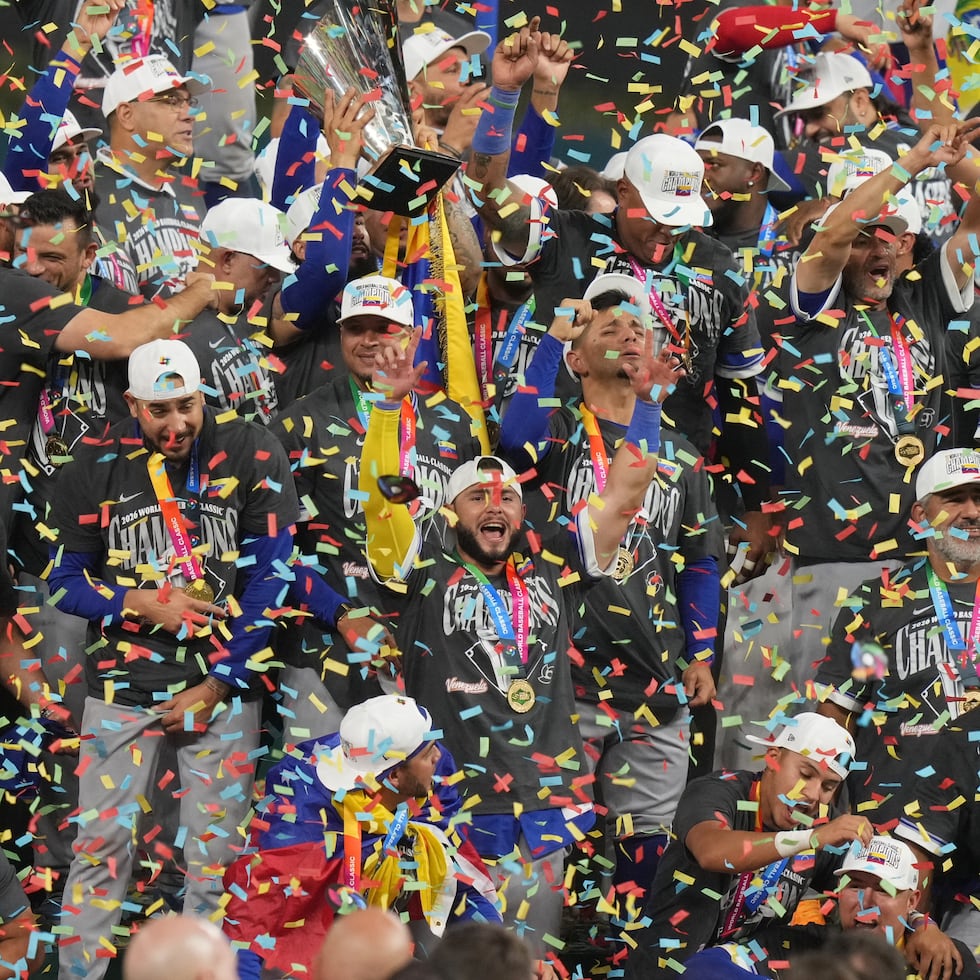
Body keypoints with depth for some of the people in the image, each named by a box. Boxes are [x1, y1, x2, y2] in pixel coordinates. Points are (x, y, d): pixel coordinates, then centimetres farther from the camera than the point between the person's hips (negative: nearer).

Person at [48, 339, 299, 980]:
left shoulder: (253, 457, -3)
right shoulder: (98, 468, 2)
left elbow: (267, 582, -4)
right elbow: (65, 581, 6)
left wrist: (218, 686, -7)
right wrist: (143, 603, -12)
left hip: (224, 688, -1)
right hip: (123, 687, 1)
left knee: (216, 853, 0)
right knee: (103, 844, -2)